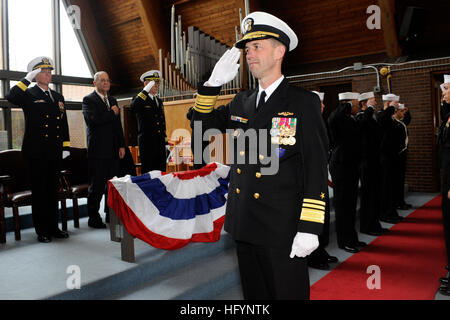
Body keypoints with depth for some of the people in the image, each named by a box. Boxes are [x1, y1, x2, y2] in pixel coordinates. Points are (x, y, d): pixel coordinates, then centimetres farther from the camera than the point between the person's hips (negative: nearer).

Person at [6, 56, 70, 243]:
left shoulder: (58, 97, 16)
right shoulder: (29, 95, 1)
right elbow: (11, 98, -22)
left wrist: (66, 147, 12)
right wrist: (27, 79, -17)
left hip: (55, 154, 5)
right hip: (37, 154, -5)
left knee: (53, 191, 12)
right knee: (39, 192, 2)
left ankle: (53, 228, 22)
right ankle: (42, 231, 12)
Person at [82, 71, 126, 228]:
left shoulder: (113, 100, 19)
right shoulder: (88, 100, -2)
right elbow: (93, 119, -20)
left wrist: (122, 145, 11)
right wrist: (112, 113, -7)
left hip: (113, 151, 6)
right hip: (97, 150, -6)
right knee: (96, 186, 0)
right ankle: (93, 217, 10)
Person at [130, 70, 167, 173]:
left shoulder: (159, 101, 19)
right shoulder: (140, 99, -2)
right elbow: (133, 107, -28)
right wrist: (146, 90, -27)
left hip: (160, 143, 6)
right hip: (147, 143, -6)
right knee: (148, 173, -3)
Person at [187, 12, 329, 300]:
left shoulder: (305, 102, -7)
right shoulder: (241, 103, 11)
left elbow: (317, 170, -11)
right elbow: (202, 122, 19)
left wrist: (309, 229, -16)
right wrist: (214, 82, 3)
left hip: (283, 230, -6)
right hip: (245, 227, 6)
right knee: (254, 293, 20)